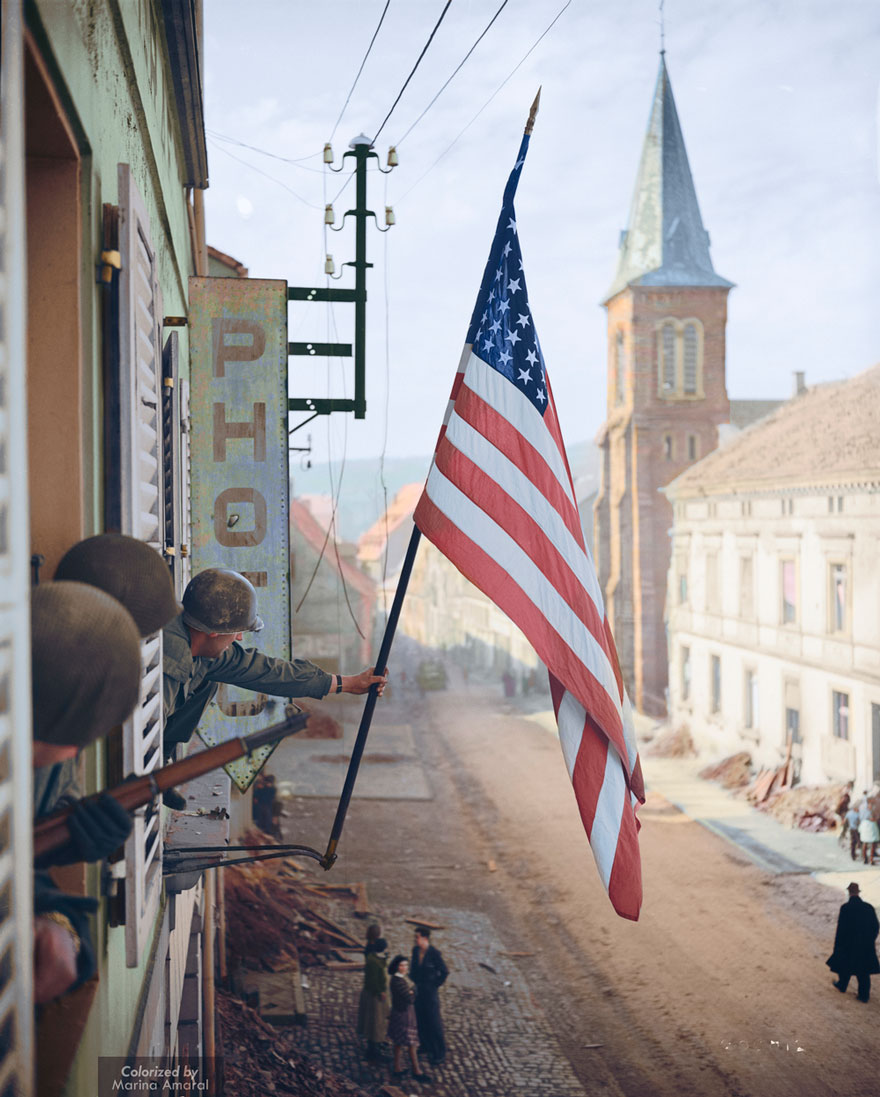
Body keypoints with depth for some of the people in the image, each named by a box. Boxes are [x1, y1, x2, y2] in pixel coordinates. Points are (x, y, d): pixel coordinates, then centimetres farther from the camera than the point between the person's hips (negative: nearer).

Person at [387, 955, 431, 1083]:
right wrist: (411, 993, -6)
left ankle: (396, 1069, 27)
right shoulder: (398, 981, -25)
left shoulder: (401, 978, 5)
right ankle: (417, 1072, 14)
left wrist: (410, 992, -11)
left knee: (399, 1043, 18)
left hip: (399, 1013, 9)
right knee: (411, 1044, 3)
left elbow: (414, 993, 8)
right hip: (403, 1015, -9)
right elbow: (409, 999, -23)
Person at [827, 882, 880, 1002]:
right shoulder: (869, 908, -6)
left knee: (845, 966, 20)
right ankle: (864, 995, 13)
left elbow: (841, 929, -15)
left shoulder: (845, 908, -17)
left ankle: (842, 986, 38)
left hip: (849, 945, -2)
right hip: (866, 947, 2)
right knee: (864, 972, 11)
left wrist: (838, 946, -6)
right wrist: (870, 940, 17)